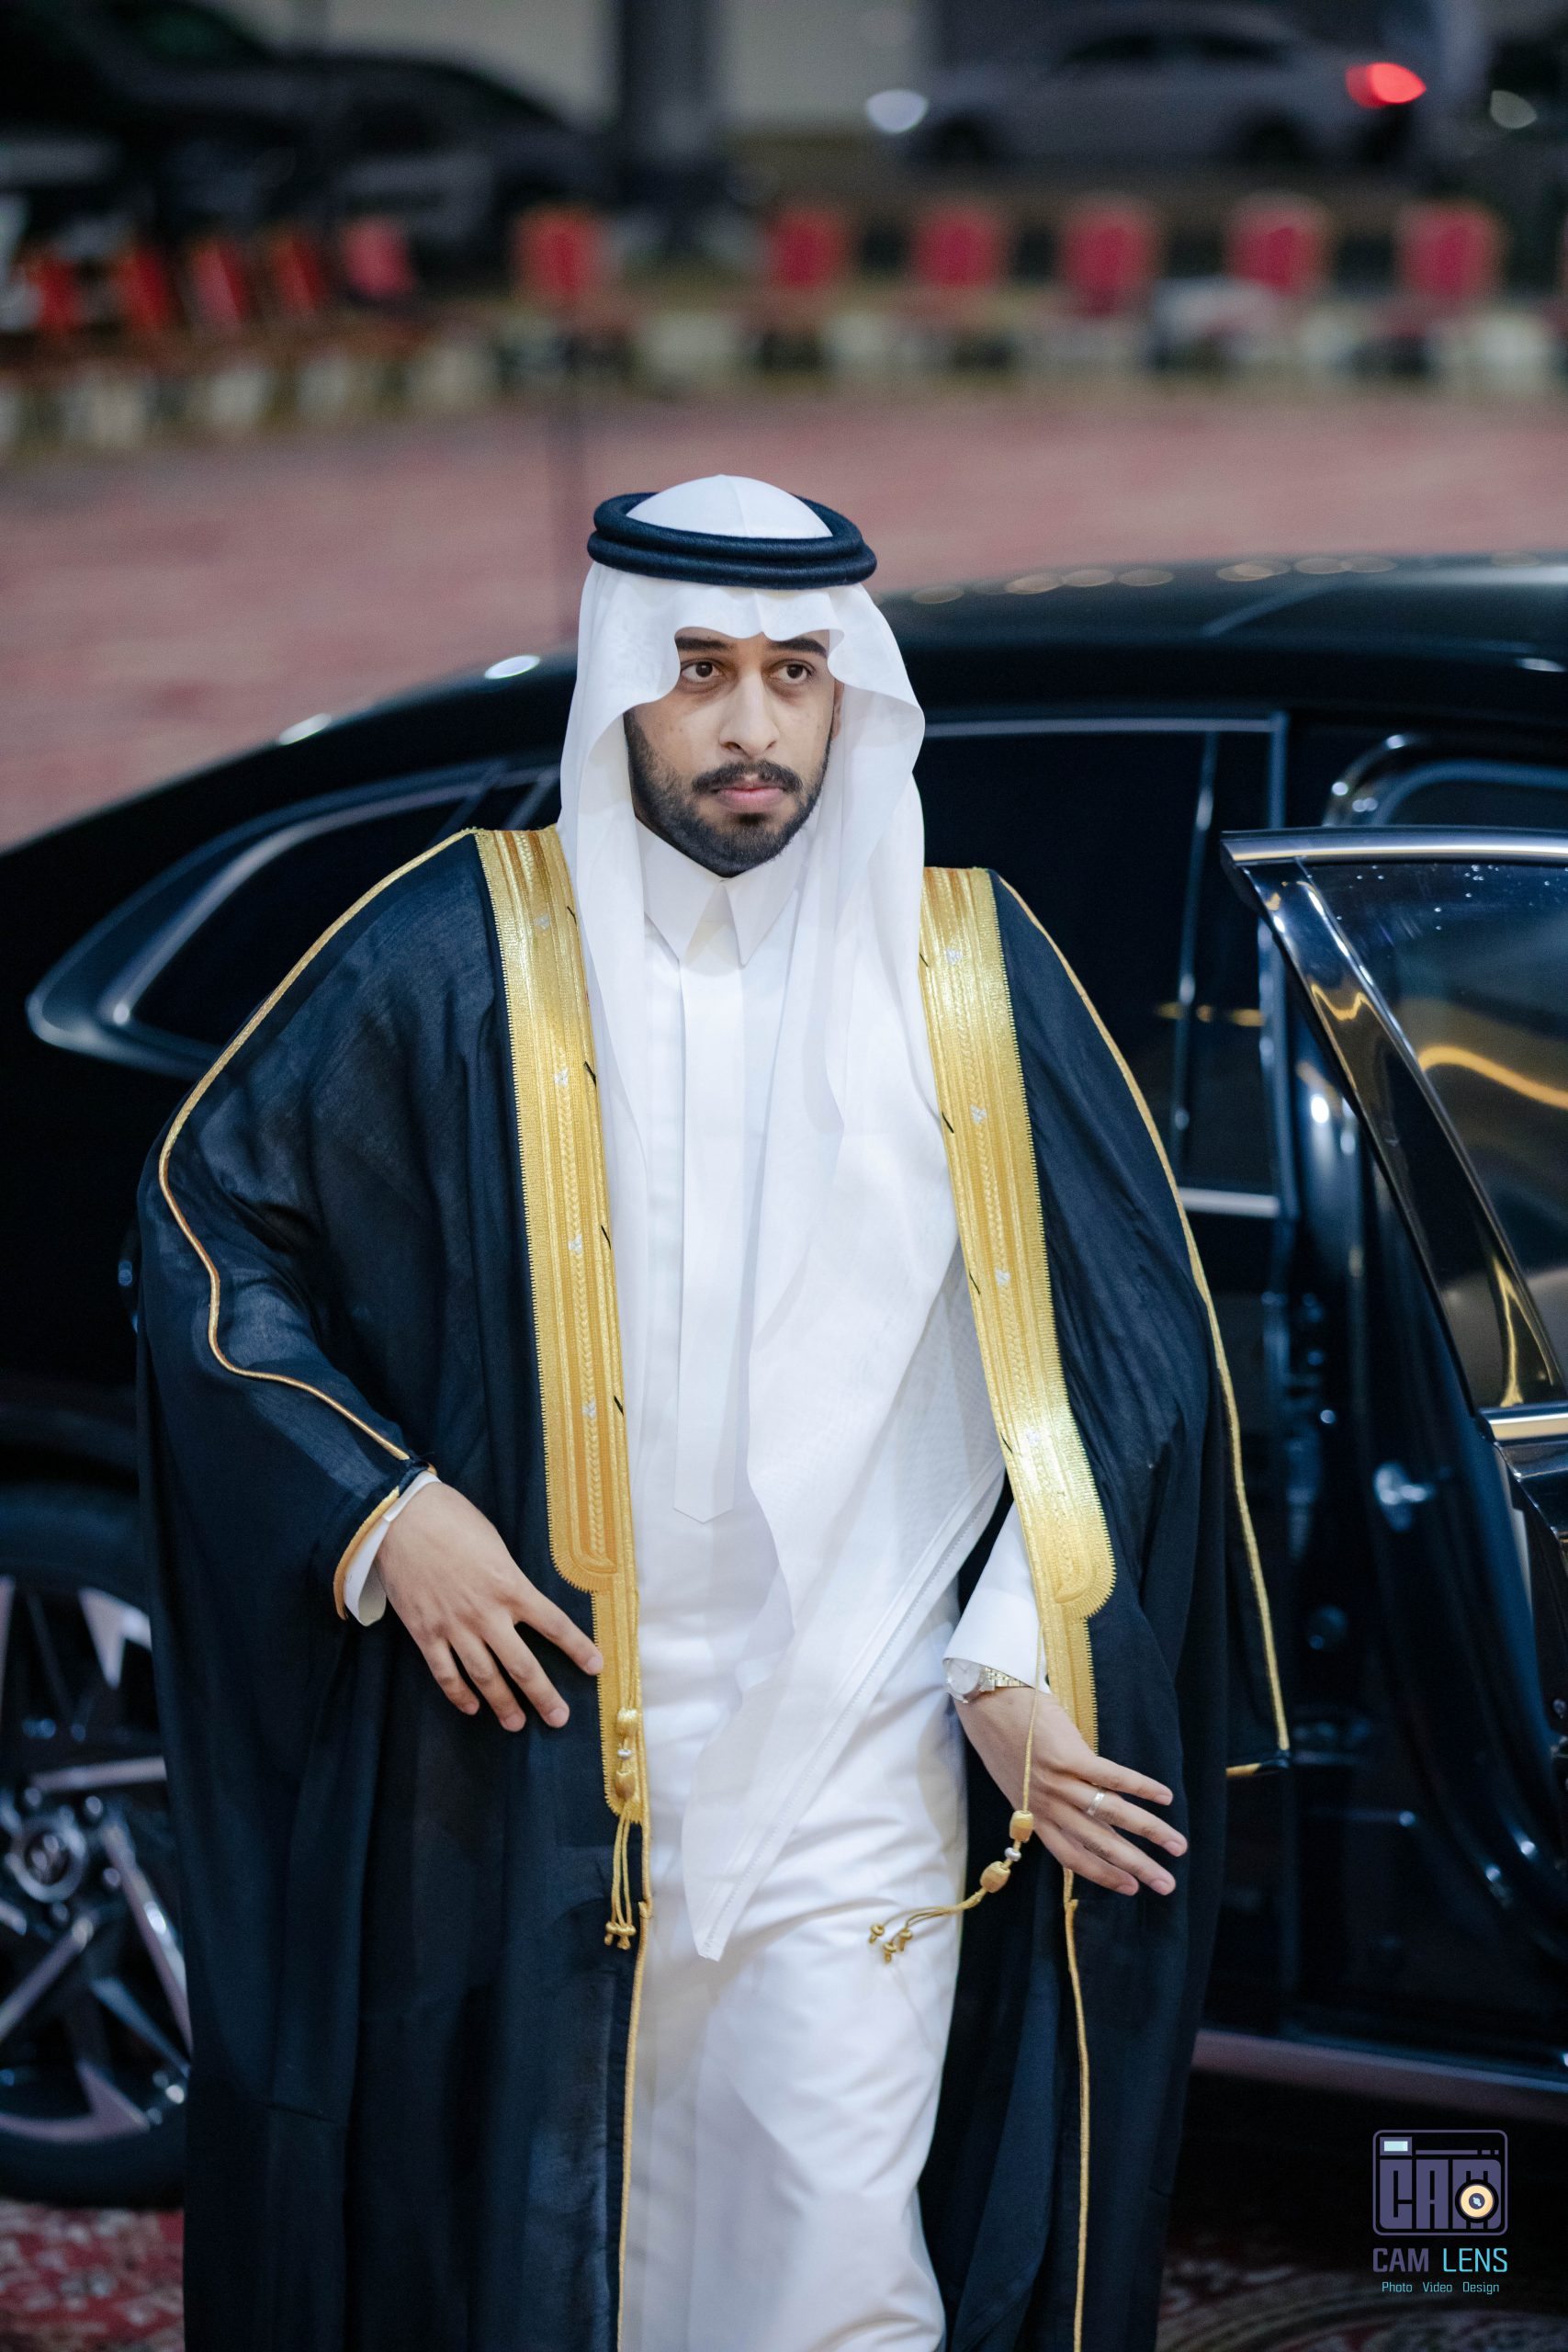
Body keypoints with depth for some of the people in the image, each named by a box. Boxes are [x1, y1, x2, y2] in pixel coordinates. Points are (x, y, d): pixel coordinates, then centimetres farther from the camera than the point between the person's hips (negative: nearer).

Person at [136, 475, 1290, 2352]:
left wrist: (1010, 1663, -4)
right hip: (543, 1744, 0)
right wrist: (373, 1506, -6)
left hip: (860, 1765, 0)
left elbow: (1118, 1352, 5)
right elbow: (208, 1210, 6)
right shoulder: (461, 955, -2)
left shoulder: (967, 969, 2)